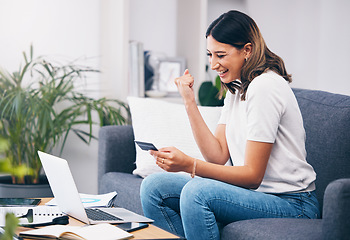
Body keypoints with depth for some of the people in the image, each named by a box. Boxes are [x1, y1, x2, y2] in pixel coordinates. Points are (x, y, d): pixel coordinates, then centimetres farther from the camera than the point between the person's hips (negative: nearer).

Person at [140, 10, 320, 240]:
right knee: (154, 187, -1)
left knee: (198, 192, -33)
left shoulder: (265, 87, -17)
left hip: (291, 204, -9)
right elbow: (218, 156, 3)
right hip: (253, 193, 9)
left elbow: (253, 175, -19)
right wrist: (190, 102, -1)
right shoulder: (236, 88, 12)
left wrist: (189, 165, -26)